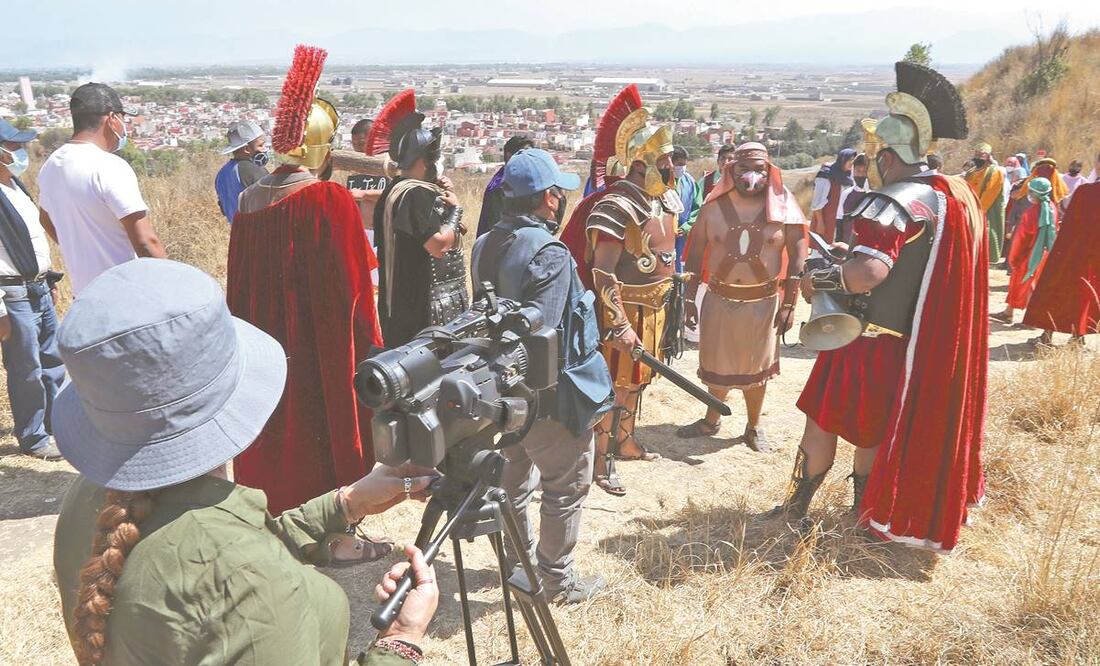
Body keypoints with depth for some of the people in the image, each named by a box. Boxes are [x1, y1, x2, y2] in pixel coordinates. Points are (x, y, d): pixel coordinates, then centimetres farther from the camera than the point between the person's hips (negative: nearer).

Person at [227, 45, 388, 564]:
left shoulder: (250, 202, 1)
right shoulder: (330, 200, -18)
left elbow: (241, 287, 7)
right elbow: (352, 289, -16)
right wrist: (368, 346, -5)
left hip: (266, 344, 6)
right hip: (324, 344, -6)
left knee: (279, 432, 18)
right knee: (329, 428, 9)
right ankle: (339, 537, 21)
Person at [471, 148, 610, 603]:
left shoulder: (485, 245, 2)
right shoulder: (550, 254, -23)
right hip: (550, 396, -8)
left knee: (516, 477, 23)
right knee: (564, 489, 10)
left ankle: (520, 562, 40)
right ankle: (558, 581, 23)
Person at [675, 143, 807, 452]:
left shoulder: (782, 208, -7)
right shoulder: (714, 206, -4)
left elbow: (797, 257, -4)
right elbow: (695, 254, 1)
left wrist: (789, 303, -9)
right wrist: (689, 299, -2)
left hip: (763, 302, -1)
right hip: (719, 299, 1)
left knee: (756, 368, 12)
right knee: (716, 364, 14)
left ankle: (754, 428, 30)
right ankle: (711, 421, 35)